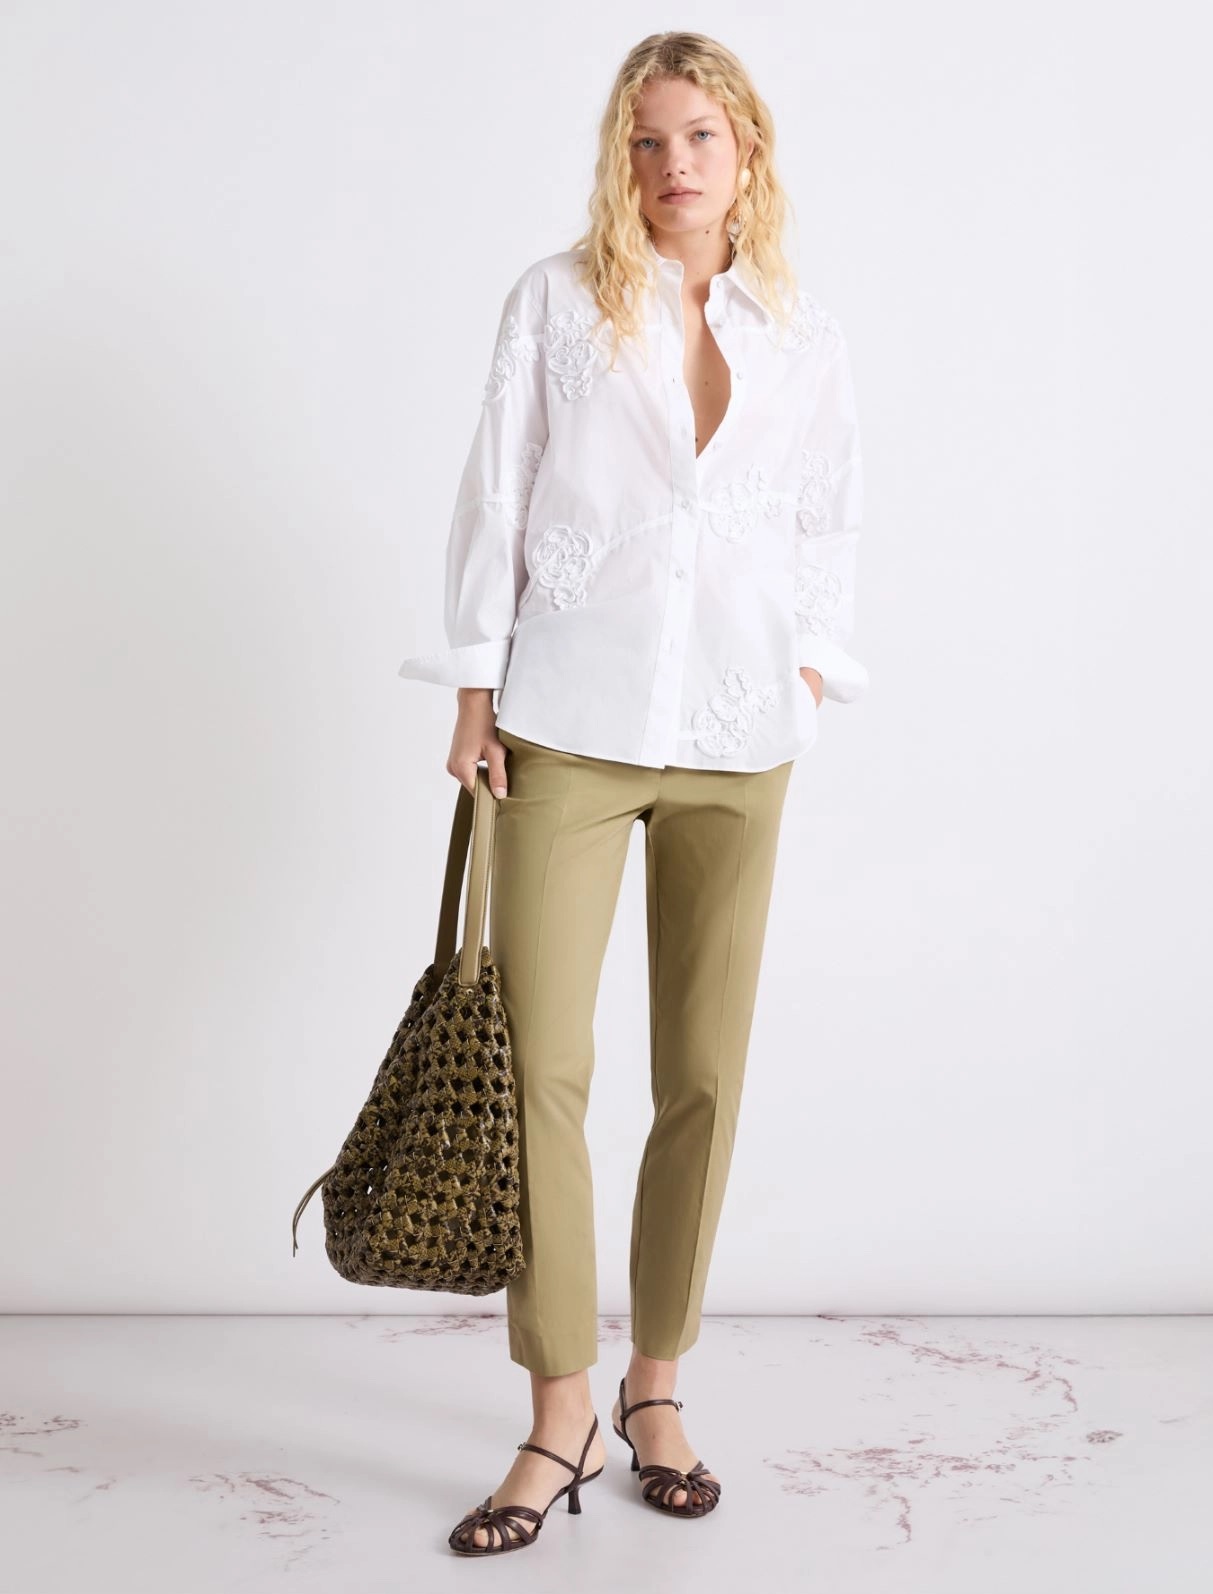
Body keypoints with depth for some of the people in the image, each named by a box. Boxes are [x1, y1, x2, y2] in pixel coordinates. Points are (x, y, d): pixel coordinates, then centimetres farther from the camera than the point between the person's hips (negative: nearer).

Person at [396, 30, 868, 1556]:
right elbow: (496, 497, 2)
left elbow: (828, 526, 16)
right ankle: (560, 1416, 7)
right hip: (570, 725, -2)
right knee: (539, 1067, -6)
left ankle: (656, 1386, 21)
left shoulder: (804, 335, 11)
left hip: (738, 740, 2)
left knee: (705, 1077, 5)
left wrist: (810, 674, 6)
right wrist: (476, 689, -2)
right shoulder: (557, 300, 4)